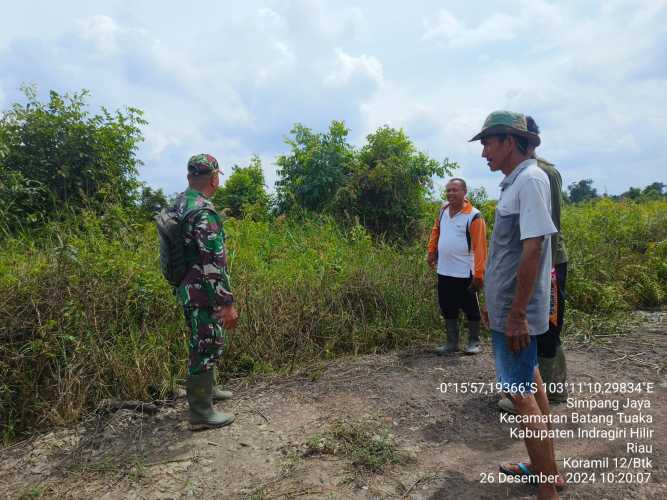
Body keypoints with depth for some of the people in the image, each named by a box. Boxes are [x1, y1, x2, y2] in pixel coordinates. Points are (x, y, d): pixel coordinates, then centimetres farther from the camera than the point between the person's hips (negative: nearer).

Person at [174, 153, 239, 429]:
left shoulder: (180, 203, 6)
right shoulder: (204, 212, -23)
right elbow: (213, 264, -26)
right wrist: (228, 303, -22)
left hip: (188, 289, 9)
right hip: (204, 293, -9)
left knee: (203, 342, 23)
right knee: (206, 347, 2)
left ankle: (206, 388, 40)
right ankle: (201, 412, 14)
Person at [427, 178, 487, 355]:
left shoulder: (473, 216, -14)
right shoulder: (443, 209, 5)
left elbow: (480, 247, -17)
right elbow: (436, 230, 23)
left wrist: (479, 274, -20)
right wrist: (431, 251, 15)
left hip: (464, 273, -6)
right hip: (444, 272, 6)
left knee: (470, 309, 9)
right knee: (447, 309, 13)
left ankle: (474, 342, 25)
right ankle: (452, 343, 26)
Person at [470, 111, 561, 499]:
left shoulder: (530, 180, -16)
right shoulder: (515, 182, 12)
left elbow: (533, 248, -23)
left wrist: (516, 314, -22)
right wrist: (496, 302, 18)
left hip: (516, 311, -9)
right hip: (509, 306, 9)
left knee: (521, 393, -1)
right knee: (530, 384, 18)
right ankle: (547, 468, 34)